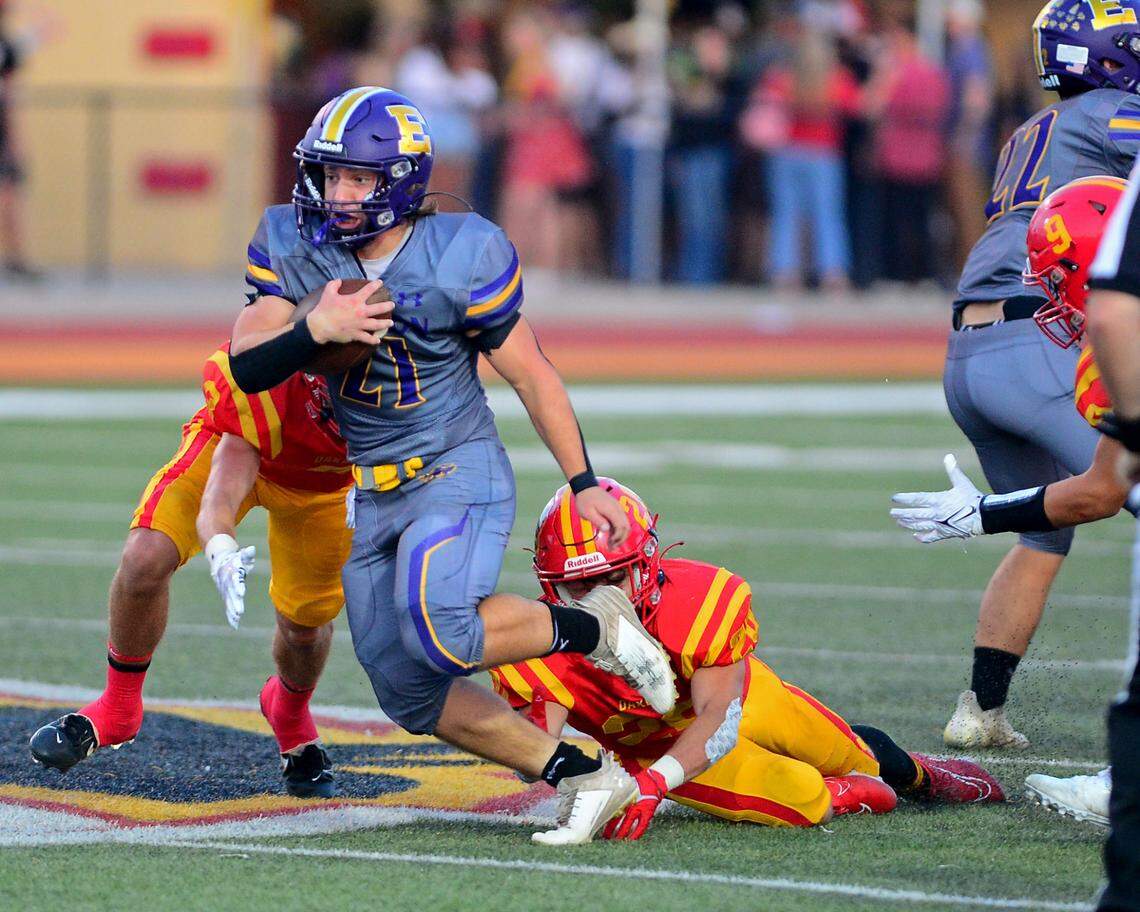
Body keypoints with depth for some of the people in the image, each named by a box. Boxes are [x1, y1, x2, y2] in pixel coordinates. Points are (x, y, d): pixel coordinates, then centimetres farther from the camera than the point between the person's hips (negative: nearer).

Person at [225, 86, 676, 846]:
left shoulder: (461, 258, -17)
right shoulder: (291, 247, -4)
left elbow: (531, 374, -7)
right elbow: (247, 369, -9)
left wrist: (584, 484, -3)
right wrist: (314, 331, -28)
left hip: (459, 474, -6)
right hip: (371, 494, 6)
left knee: (440, 632, -32)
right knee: (411, 693, 5)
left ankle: (596, 628, -7)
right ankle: (586, 777, 14)